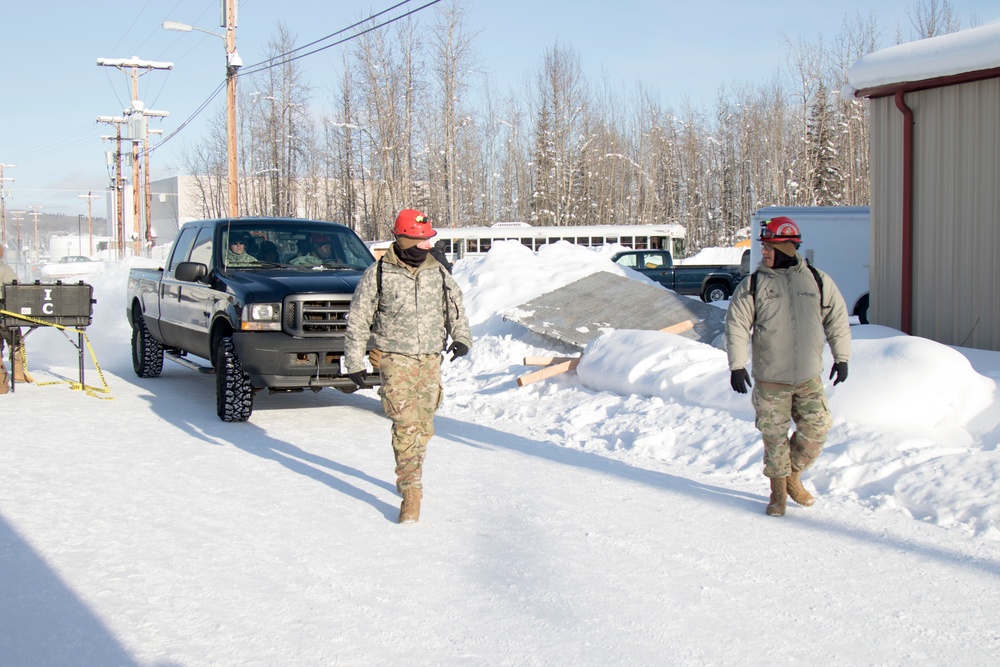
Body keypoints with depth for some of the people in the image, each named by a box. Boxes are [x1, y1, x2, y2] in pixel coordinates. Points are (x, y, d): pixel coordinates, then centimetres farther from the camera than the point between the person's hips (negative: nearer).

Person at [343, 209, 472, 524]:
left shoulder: (438, 273, 6)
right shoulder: (378, 274, -5)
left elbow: (456, 307, 17)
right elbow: (357, 320, 0)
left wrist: (461, 337, -1)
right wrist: (354, 362, -2)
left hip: (430, 359, 4)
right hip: (395, 358, -4)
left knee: (423, 426, 10)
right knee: (405, 424, -13)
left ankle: (408, 474, 31)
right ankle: (411, 492, -11)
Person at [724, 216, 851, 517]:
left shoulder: (817, 280, 3)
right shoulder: (753, 284, -2)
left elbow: (837, 319, 12)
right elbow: (736, 326, -3)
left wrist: (841, 358, 10)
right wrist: (737, 366, -9)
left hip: (809, 378, 2)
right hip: (770, 380, -2)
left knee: (817, 429, -1)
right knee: (774, 436, 2)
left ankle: (793, 476, 24)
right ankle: (778, 492, 20)